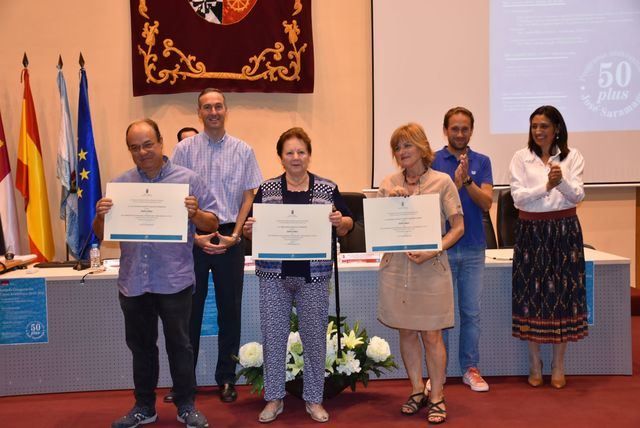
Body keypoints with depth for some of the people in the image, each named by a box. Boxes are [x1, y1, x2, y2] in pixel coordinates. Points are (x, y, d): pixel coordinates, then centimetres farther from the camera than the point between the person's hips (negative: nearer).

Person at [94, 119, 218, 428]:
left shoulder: (188, 180, -1)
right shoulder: (120, 184, 8)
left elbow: (212, 224, -3)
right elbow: (101, 234, 9)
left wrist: (194, 213, -22)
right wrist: (101, 216, -12)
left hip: (175, 281, -3)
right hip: (133, 282, 4)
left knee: (179, 345, 6)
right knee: (141, 346, 16)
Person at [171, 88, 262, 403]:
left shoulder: (243, 151, 5)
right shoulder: (185, 149, 2)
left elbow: (248, 196, 4)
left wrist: (234, 235, -6)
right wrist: (195, 235, -8)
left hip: (230, 238, 1)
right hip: (193, 238, -1)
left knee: (230, 309, 8)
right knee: (190, 309, 6)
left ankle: (226, 379, 22)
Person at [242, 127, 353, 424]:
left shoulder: (328, 189, 3)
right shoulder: (266, 190, 5)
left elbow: (347, 227, 6)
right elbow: (251, 231, 8)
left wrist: (340, 221, -15)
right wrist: (249, 229, -14)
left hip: (313, 275, 0)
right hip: (274, 275, 1)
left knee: (315, 336, 8)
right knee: (273, 336, 5)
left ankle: (314, 399, 24)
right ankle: (274, 399, 22)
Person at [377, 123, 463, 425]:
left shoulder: (442, 182, -2)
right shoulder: (389, 184, 7)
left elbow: (458, 227, -3)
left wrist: (432, 252, -16)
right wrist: (388, 200, -9)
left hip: (430, 268, -3)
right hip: (396, 266, 3)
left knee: (431, 335, 2)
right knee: (406, 332, 11)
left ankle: (436, 397, 18)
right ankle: (417, 391, 27)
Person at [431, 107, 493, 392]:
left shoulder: (481, 162, 5)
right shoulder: (432, 161, 0)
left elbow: (486, 203, -5)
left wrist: (467, 180, -20)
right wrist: (455, 184, -22)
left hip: (473, 248, 2)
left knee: (471, 312, 9)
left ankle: (470, 369, 21)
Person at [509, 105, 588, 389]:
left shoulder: (572, 157, 4)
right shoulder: (521, 158, 2)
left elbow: (577, 196, -5)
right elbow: (518, 197, -6)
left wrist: (562, 182, -25)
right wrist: (546, 186, -21)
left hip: (564, 231, 0)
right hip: (531, 232, 0)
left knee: (563, 293, 3)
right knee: (531, 293, 1)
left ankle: (558, 367, 17)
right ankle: (535, 366, 16)